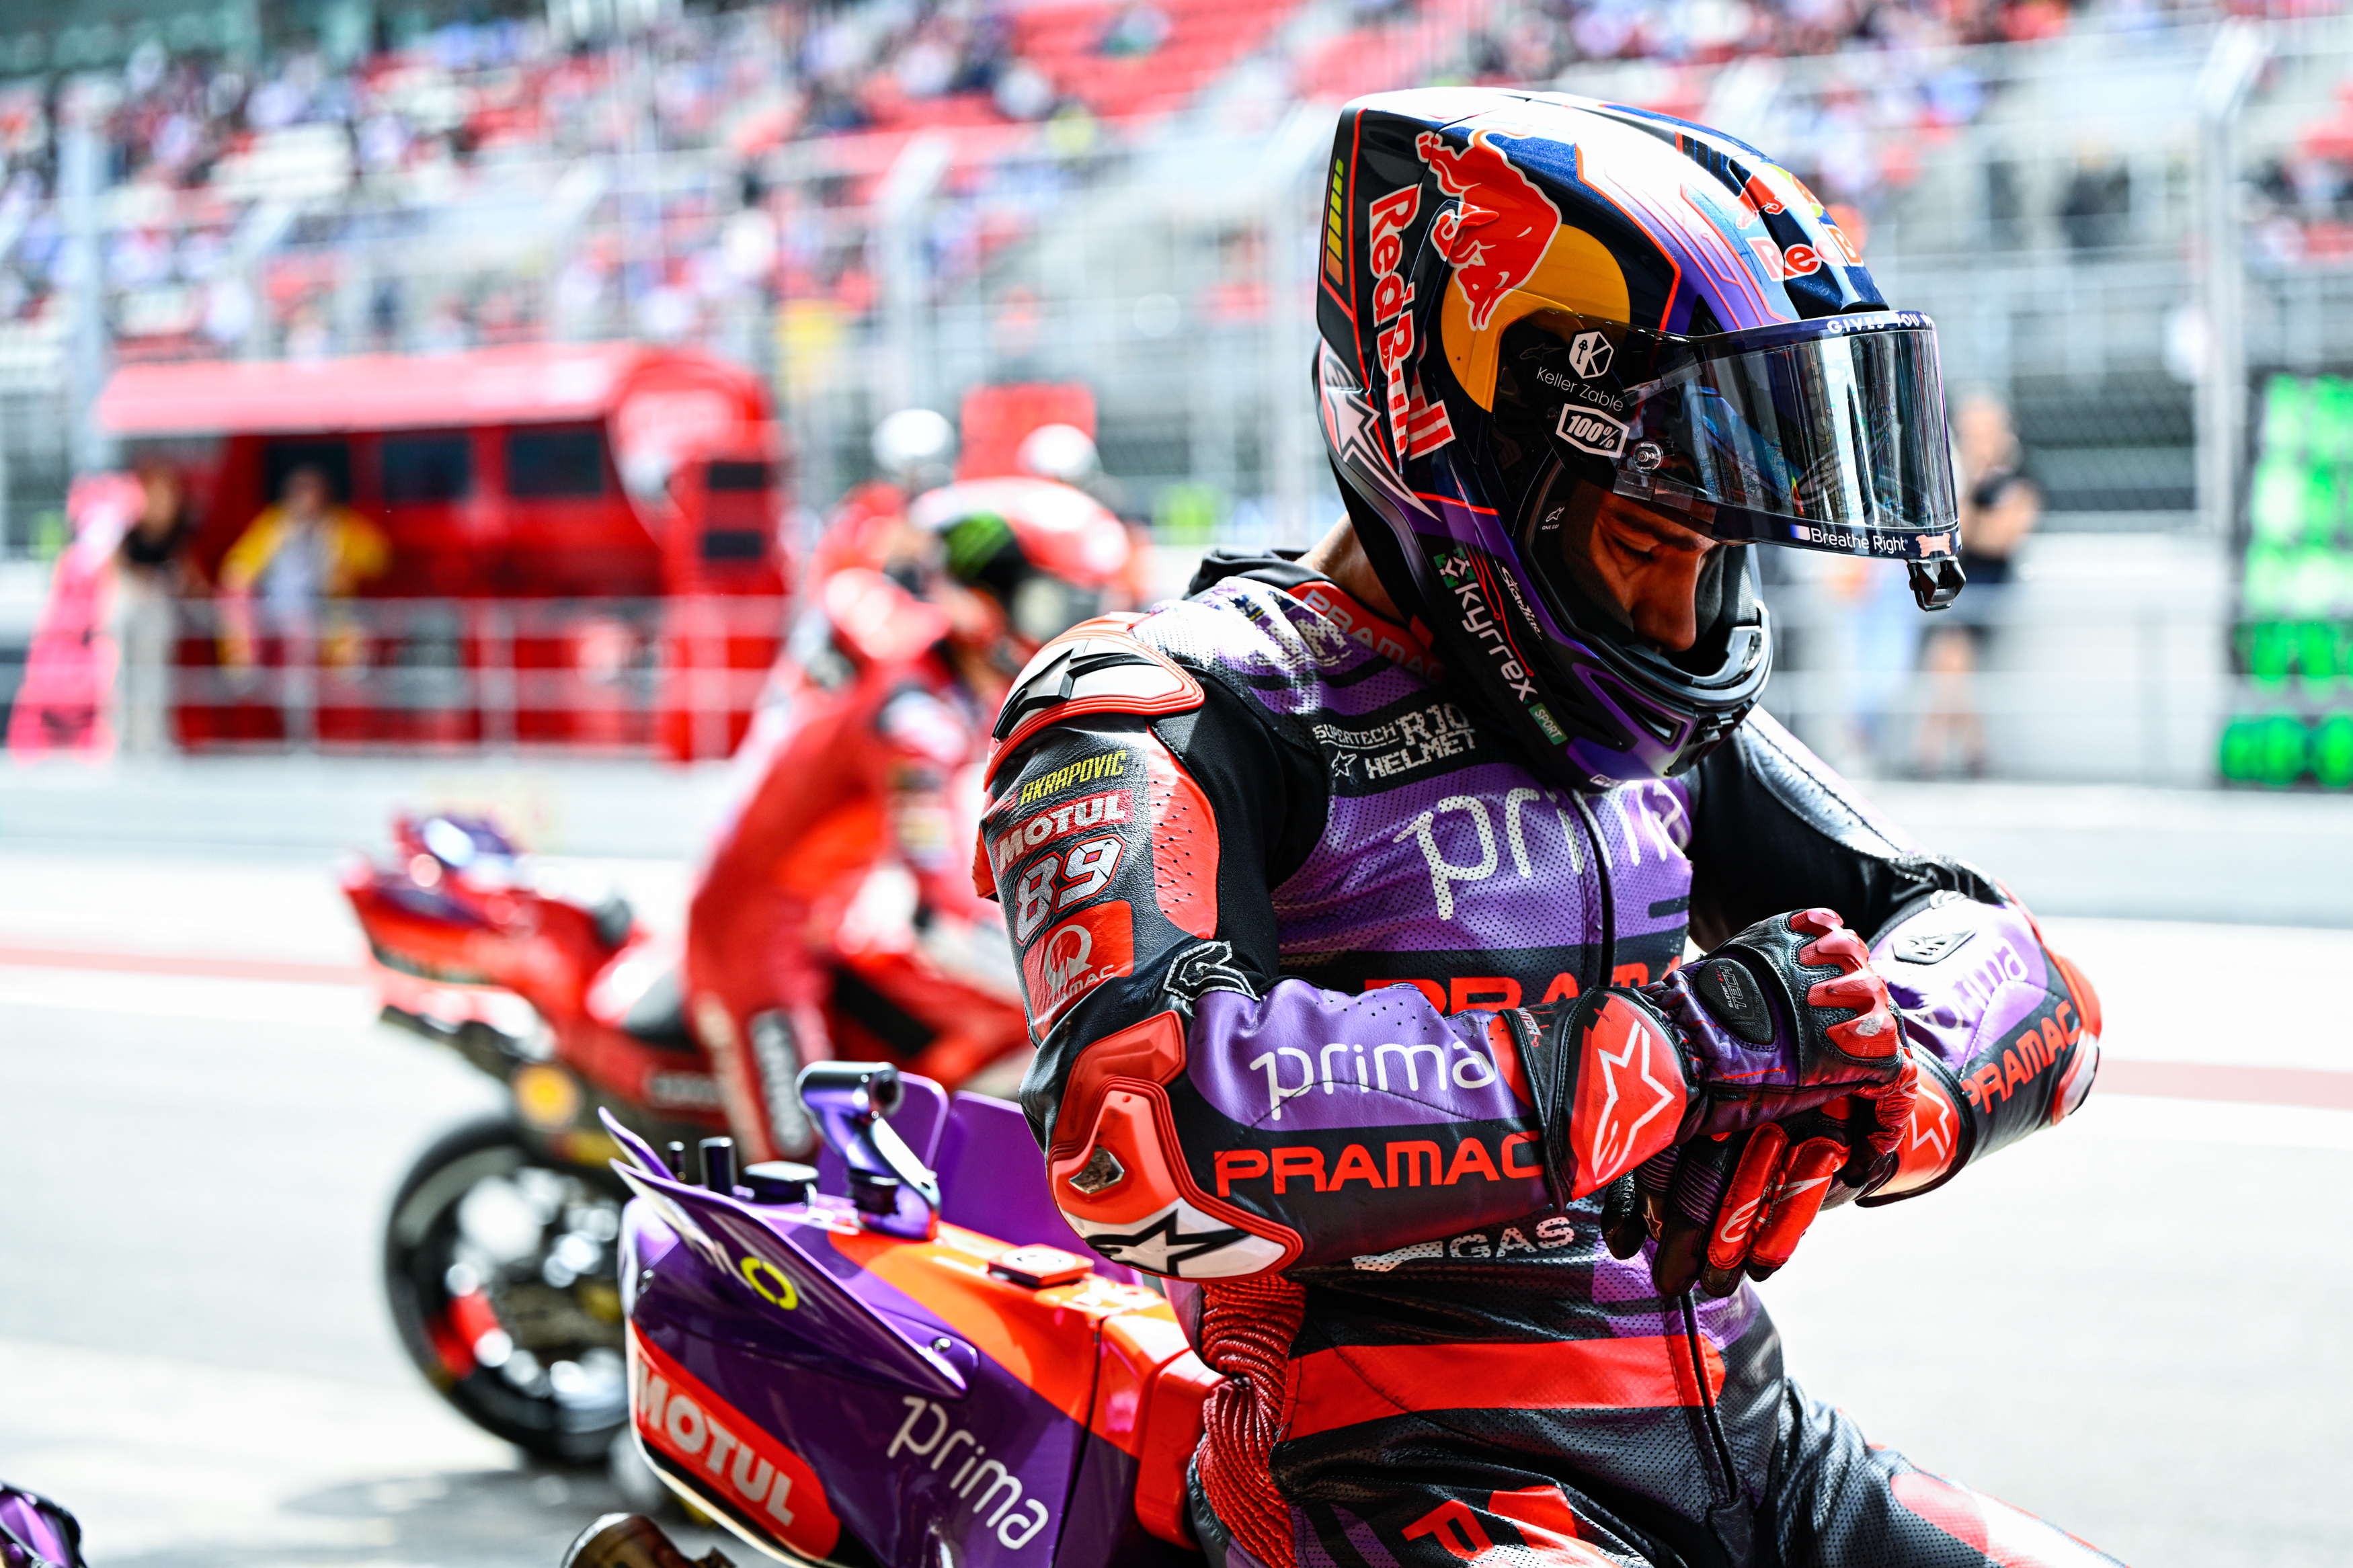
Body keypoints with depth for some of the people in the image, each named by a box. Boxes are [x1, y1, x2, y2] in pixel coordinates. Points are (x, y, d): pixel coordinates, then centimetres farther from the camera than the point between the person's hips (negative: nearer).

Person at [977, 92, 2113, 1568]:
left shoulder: (1668, 726, 15)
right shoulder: (1184, 712, -8)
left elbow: (2031, 986, 12)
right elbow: (1139, 1123, -27)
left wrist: (1867, 1072, -15)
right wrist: (1673, 1041, -22)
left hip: (1757, 1443, 8)